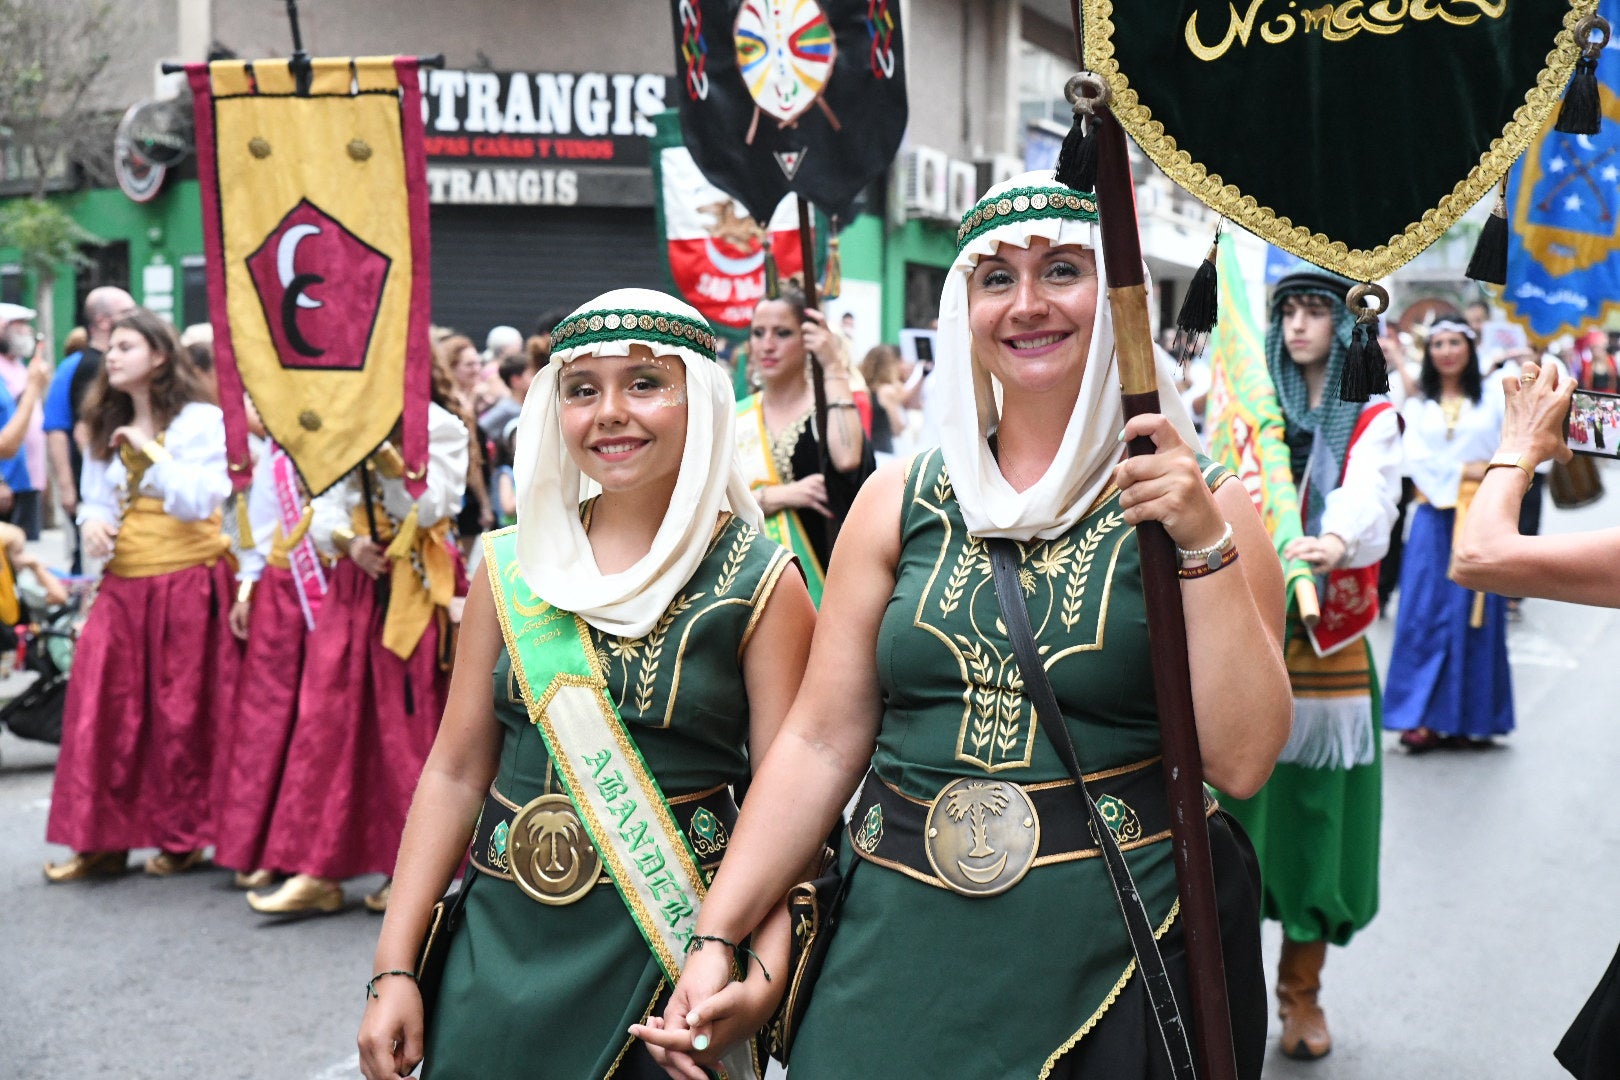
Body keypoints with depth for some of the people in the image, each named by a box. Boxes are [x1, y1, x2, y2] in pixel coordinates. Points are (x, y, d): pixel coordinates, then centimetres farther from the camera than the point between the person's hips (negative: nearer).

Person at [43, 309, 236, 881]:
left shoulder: (200, 421, -4)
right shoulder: (106, 429, 14)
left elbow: (200, 501, -13)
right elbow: (95, 499, 18)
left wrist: (151, 451, -16)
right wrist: (92, 524, -3)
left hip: (186, 582, -5)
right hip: (123, 583, 5)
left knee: (181, 713, 1)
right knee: (101, 708, -1)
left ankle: (183, 838, 14)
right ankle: (102, 839, 7)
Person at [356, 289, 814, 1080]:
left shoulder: (761, 584, -7)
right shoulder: (512, 568, 3)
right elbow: (457, 770, 5)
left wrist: (763, 975, -26)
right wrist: (396, 965, 2)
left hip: (673, 948, -3)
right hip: (503, 947, 3)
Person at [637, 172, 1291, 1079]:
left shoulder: (1204, 504, -2)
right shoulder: (902, 502, 3)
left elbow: (1242, 760, -10)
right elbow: (821, 742, 2)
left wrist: (1205, 545, -19)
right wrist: (715, 938, -3)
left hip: (1122, 963, -1)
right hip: (904, 952, 2)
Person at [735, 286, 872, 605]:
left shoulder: (830, 408, 1)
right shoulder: (734, 420, 10)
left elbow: (847, 459, -23)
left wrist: (834, 367, -16)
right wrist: (782, 495, -14)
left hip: (817, 577, -3)